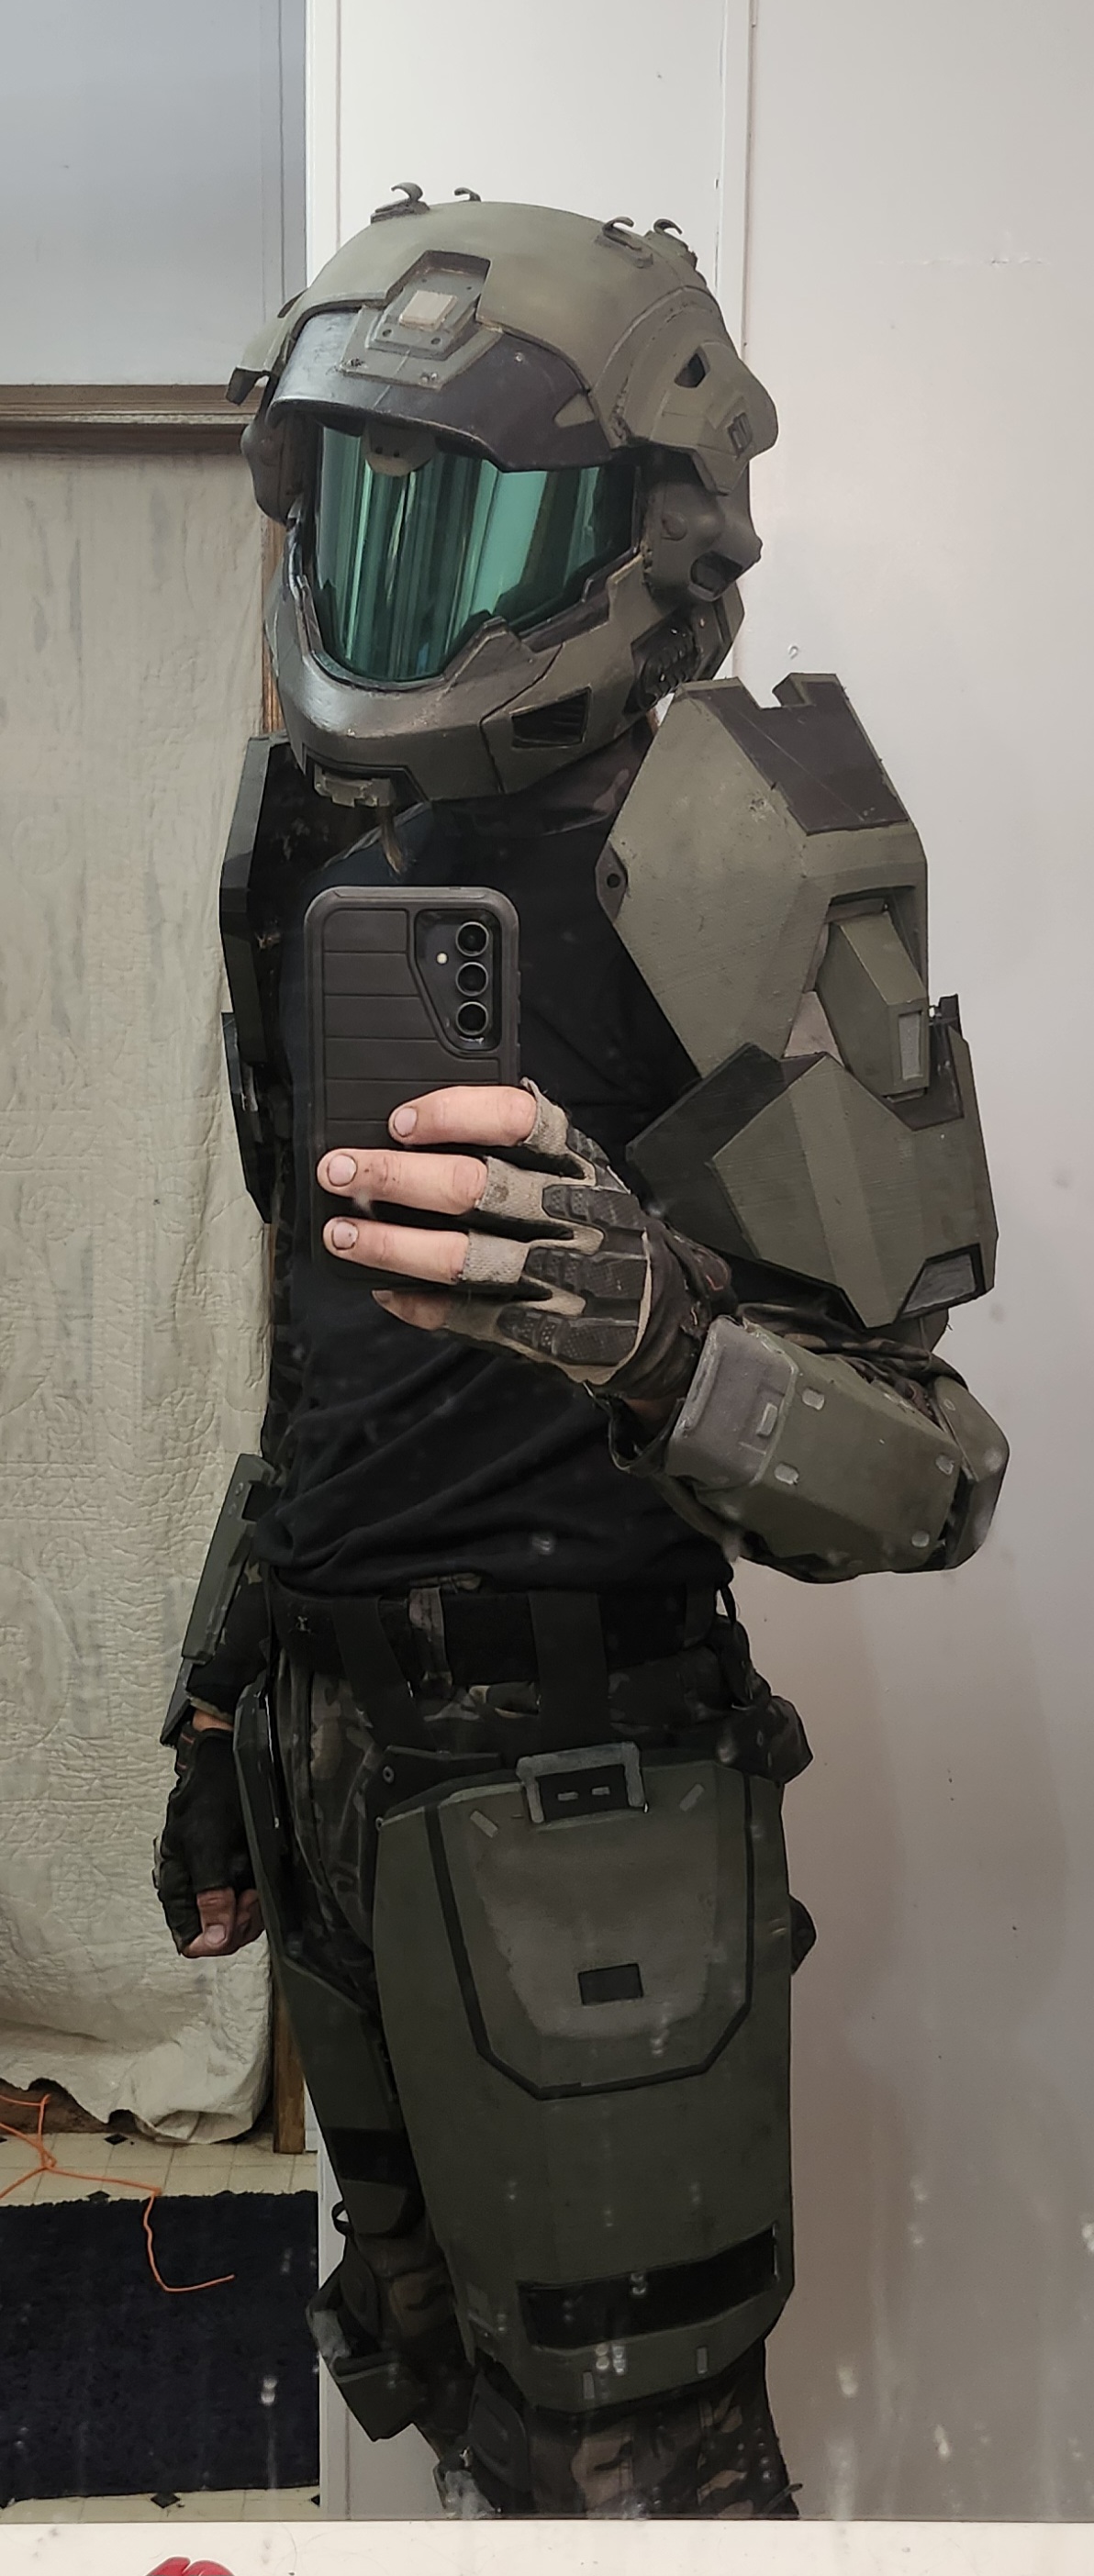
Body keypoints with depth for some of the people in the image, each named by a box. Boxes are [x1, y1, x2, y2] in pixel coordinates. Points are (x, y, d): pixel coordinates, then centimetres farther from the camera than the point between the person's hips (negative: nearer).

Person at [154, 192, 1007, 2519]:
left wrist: (662, 1345, -36)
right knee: (438, 2395, 23)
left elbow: (929, 1472, -16)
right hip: (336, 1764, 8)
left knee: (630, 2462, 6)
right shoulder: (338, 852, 8)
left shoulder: (728, 876, -15)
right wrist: (225, 1721, 19)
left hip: (575, 1795, -7)